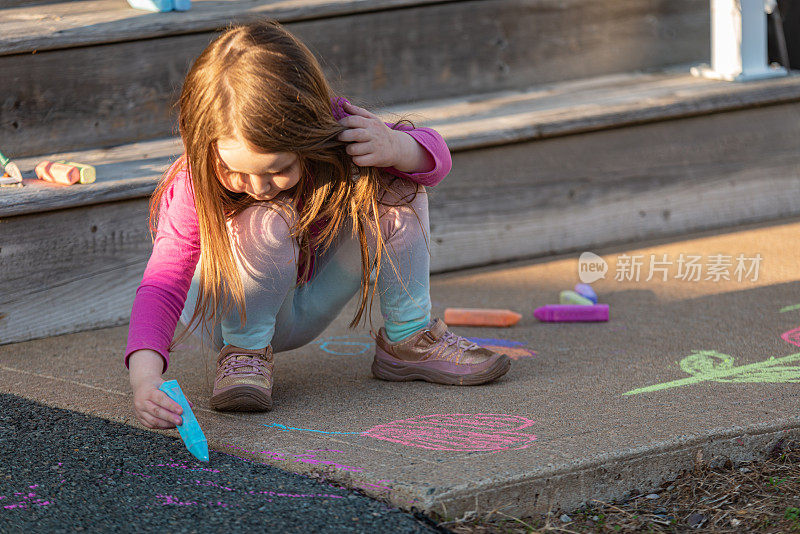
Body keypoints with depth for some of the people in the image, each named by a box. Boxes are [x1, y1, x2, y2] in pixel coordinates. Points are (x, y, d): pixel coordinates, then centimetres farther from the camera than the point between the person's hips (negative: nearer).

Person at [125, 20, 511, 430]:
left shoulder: (334, 128, -25)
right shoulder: (195, 186, -33)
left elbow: (434, 155, -14)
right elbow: (162, 285, -39)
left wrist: (396, 147, -38)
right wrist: (145, 379, -56)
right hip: (235, 312, -4)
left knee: (394, 182, -17)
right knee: (266, 221, -35)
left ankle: (409, 338, -3)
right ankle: (243, 351, -12)